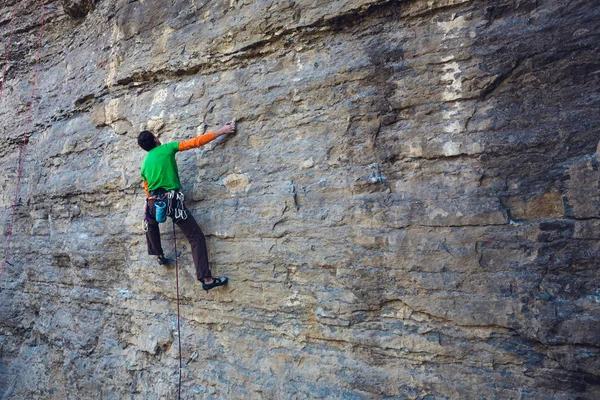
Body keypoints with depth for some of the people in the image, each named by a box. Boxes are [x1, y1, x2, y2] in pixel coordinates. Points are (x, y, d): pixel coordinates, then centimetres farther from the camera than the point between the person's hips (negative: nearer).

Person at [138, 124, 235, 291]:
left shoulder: (144, 164, 18)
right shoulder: (167, 148, 3)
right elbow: (195, 142, -2)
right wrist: (220, 131, 2)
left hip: (153, 202, 6)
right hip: (172, 200, -5)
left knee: (151, 225, 41)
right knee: (196, 237, -6)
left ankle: (159, 255, 45)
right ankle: (206, 279, -14)